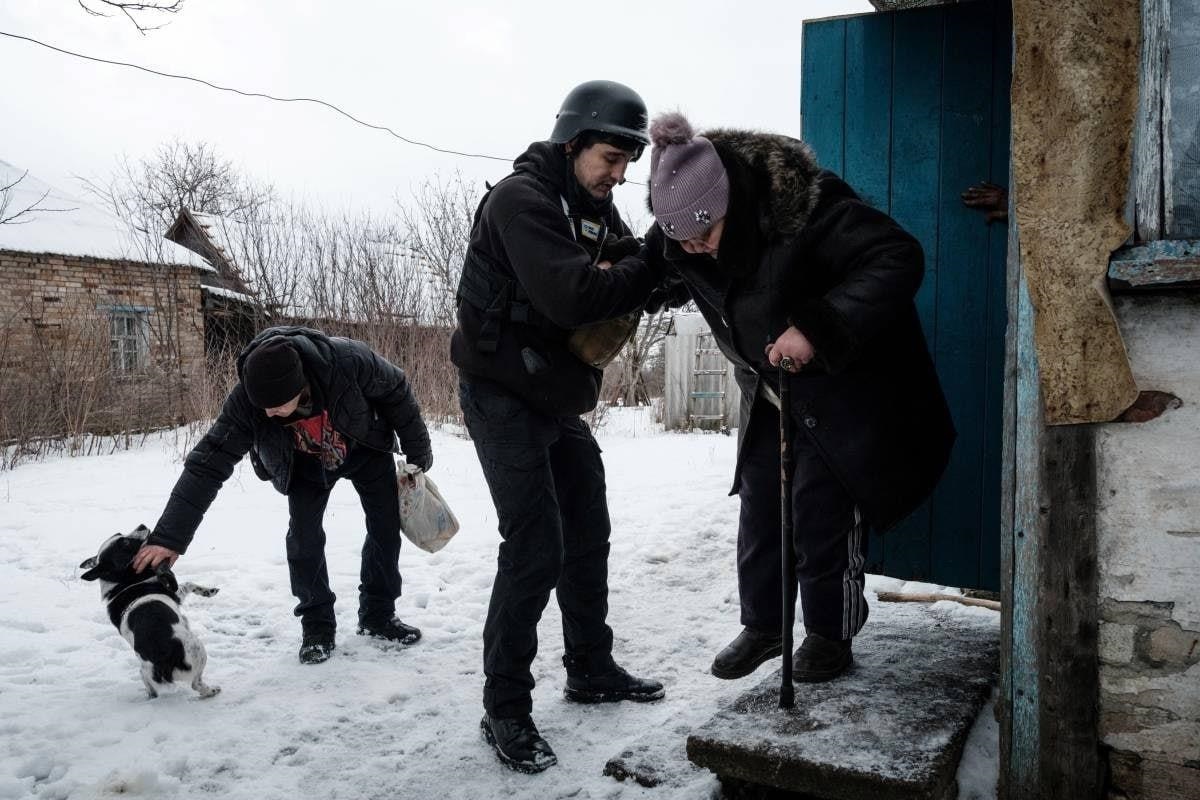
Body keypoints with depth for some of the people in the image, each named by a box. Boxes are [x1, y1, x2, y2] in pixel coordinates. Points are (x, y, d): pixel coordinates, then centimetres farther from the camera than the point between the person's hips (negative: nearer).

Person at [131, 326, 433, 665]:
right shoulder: (246, 400, -37)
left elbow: (396, 390, -23)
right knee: (304, 537, -12)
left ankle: (379, 615, 20)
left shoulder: (348, 360, -43)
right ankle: (318, 624, 8)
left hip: (365, 448, 0)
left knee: (386, 526, 1)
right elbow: (207, 465, -33)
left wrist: (418, 454, -11)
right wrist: (168, 536, -37)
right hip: (306, 462, 0)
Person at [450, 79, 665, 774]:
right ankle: (506, 708, 4)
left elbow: (624, 286, 4)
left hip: (560, 400, 9)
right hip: (504, 397, -9)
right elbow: (572, 298, -31)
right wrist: (647, 267, -18)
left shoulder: (595, 207, 9)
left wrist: (630, 274, -19)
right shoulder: (521, 199, -19)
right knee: (536, 550, -11)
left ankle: (592, 671, 31)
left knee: (588, 537, 14)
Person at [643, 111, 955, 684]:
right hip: (768, 389, 6)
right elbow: (659, 280, 6)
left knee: (820, 506, -4)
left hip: (842, 383, -6)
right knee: (758, 501, 8)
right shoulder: (679, 228, -13)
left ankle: (830, 633, 17)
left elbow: (899, 260, -34)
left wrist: (818, 327, -42)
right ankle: (762, 625, 24)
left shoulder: (808, 208, -32)